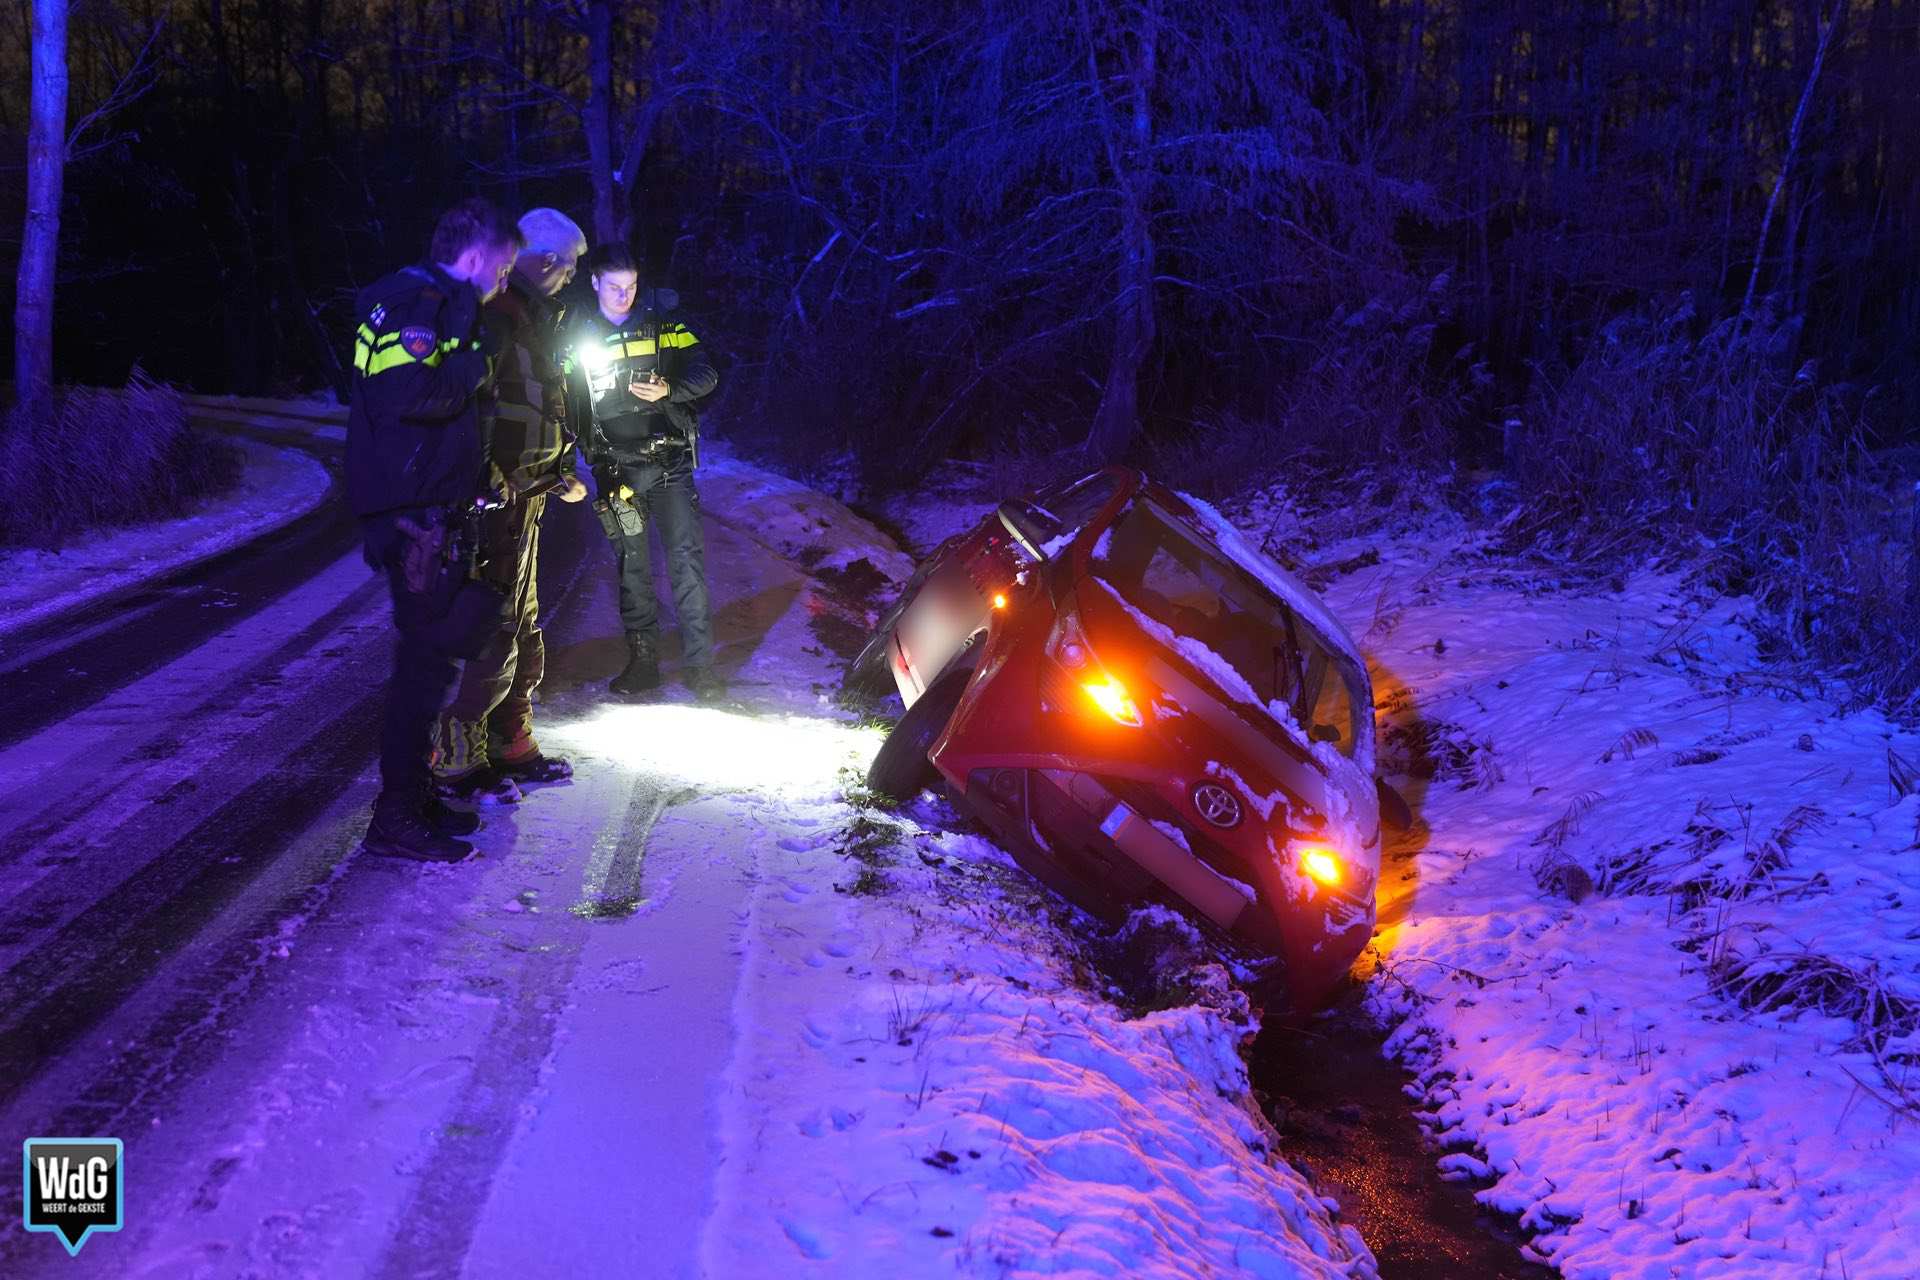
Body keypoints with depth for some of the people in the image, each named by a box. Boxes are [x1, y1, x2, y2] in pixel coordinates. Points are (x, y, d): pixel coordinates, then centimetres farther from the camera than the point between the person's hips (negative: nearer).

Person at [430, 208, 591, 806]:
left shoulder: (532, 322, 18)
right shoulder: (492, 320, -16)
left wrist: (558, 474, 20)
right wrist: (487, 484, -27)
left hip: (523, 497, 11)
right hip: (493, 501, -11)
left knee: (522, 629, 17)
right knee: (487, 630, -7)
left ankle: (511, 747, 28)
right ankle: (457, 763, 1)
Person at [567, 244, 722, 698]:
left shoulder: (662, 322, 2)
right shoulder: (581, 336, 6)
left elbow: (706, 374, -3)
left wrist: (669, 389, -22)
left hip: (668, 459, -2)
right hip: (616, 467, 2)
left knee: (686, 557, -8)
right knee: (631, 565, 7)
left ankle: (698, 663, -4)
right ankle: (642, 661, 15)